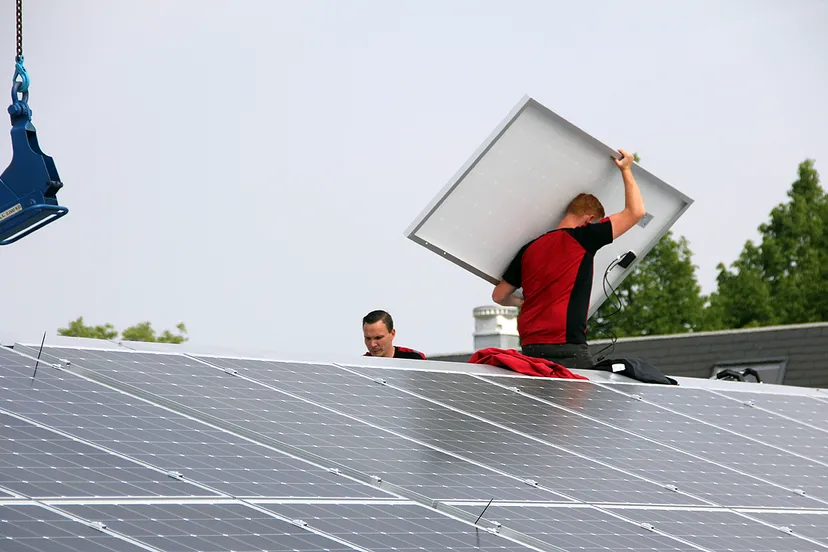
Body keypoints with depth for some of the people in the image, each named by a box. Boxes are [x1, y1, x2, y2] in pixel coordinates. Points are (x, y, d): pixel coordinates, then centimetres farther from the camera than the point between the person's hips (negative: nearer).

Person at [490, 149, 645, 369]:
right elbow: (636, 211, 5)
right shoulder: (582, 239, 0)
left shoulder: (530, 248, 15)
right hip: (566, 349, -6)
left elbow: (499, 295, 22)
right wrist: (626, 170, 19)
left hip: (529, 348, 6)